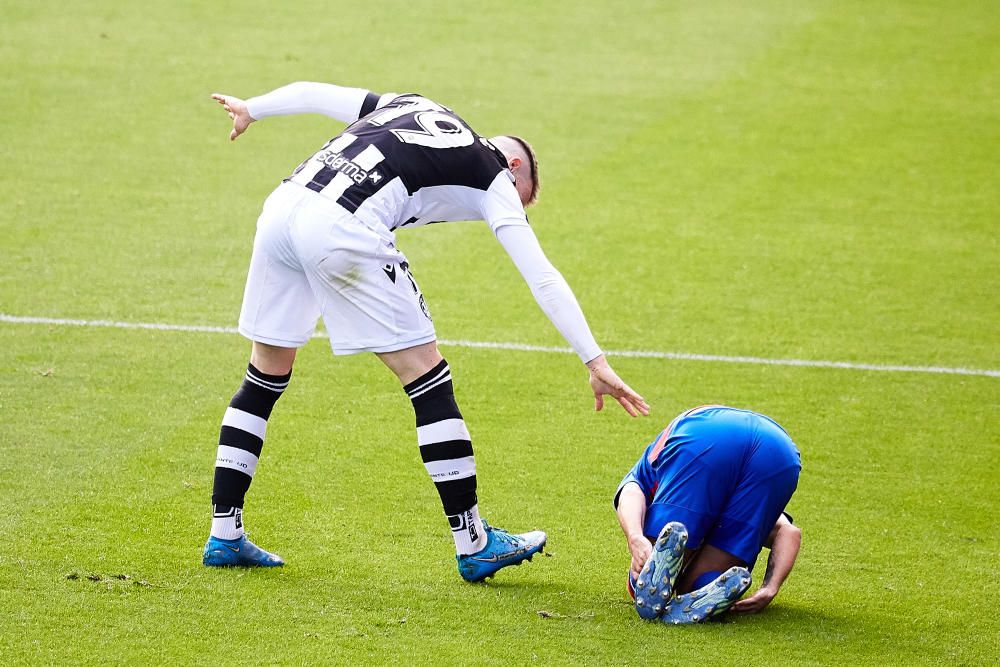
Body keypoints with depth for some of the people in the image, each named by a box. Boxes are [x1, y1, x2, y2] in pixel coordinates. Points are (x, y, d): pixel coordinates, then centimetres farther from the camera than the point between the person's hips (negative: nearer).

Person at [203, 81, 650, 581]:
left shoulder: (411, 107, 31)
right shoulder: (493, 175, 15)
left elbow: (310, 93, 31)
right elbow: (542, 278, 8)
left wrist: (250, 109, 48)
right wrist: (596, 362, 6)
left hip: (280, 206, 6)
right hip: (343, 229, -6)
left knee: (266, 374, 20)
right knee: (426, 375, 5)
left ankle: (224, 536, 22)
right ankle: (474, 545, 9)